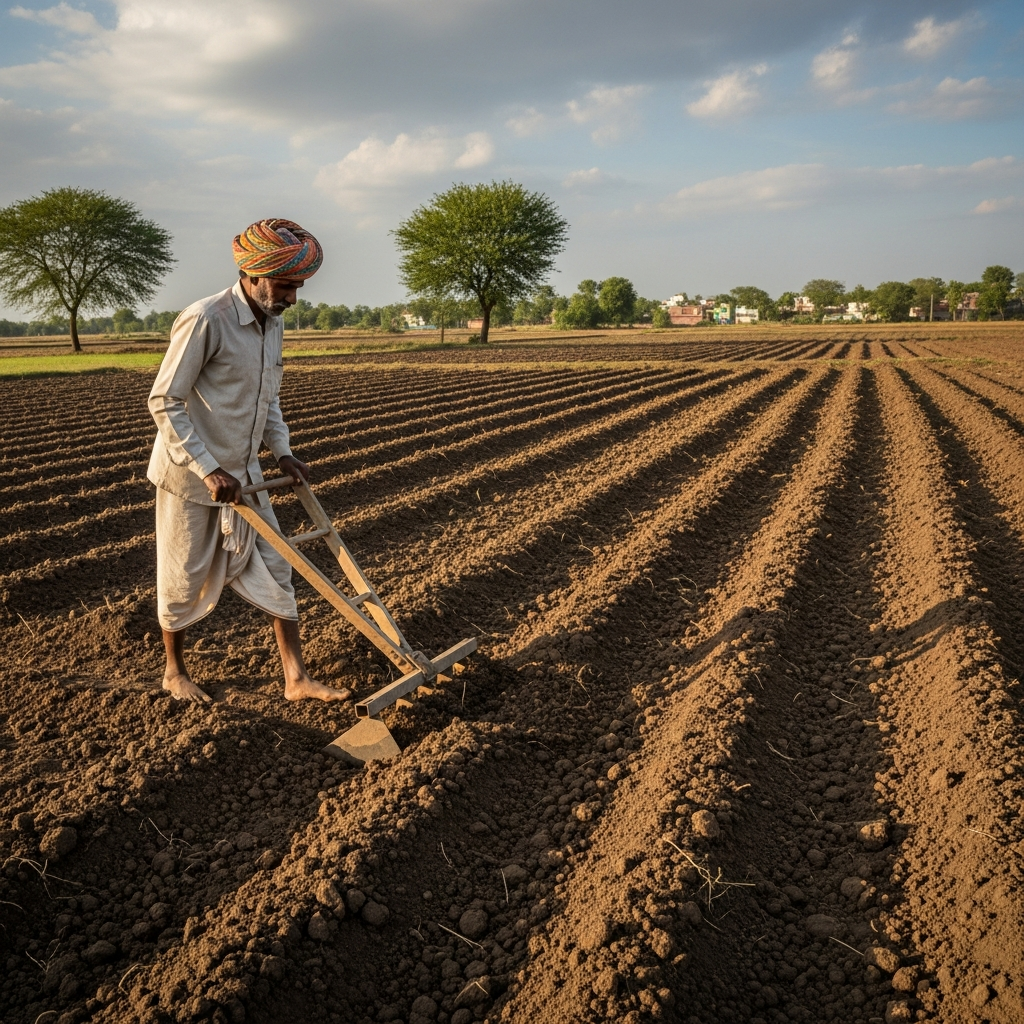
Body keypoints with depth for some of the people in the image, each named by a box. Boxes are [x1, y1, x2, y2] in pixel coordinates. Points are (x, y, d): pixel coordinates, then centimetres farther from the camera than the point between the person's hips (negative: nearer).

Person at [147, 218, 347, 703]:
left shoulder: (272, 324, 3)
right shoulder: (204, 320, -22)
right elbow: (165, 402, -21)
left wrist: (282, 452, 4)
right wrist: (209, 470, -22)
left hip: (243, 475, 7)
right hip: (192, 476, -7)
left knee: (274, 569, 6)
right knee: (184, 579, 10)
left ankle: (296, 678, 15)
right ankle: (175, 671, 31)